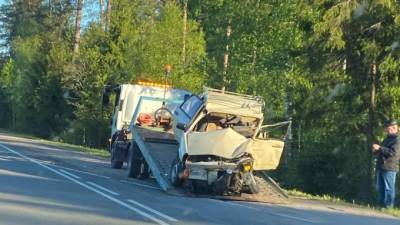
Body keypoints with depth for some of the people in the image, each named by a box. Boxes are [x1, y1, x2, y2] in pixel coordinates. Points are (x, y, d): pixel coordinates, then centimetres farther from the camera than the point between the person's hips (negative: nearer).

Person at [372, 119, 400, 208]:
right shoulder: (388, 138, 21)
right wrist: (376, 151, 7)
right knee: (380, 187, 14)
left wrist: (380, 148, -21)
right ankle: (381, 204, 22)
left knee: (389, 187, -6)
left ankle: (388, 205, -2)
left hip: (389, 167, -10)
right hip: (381, 166, 10)